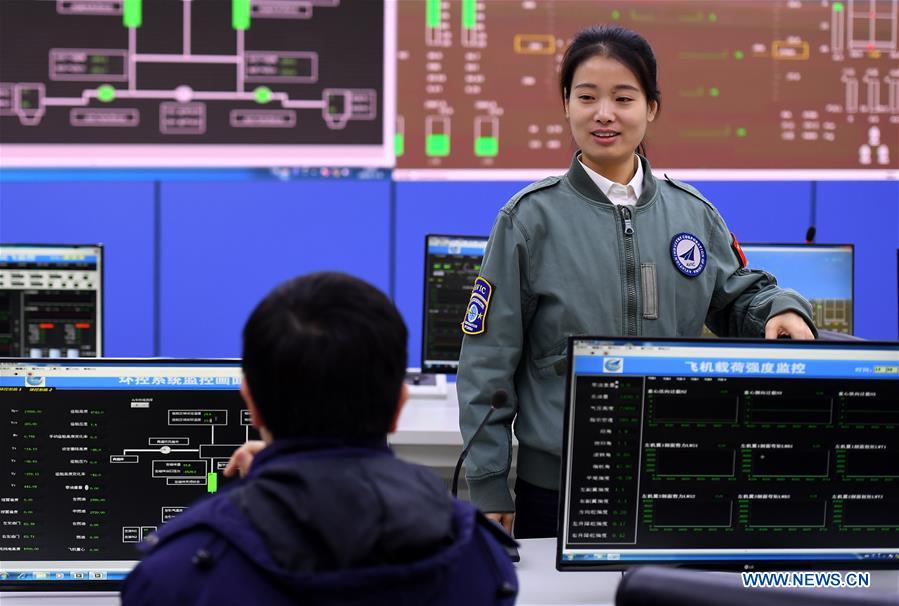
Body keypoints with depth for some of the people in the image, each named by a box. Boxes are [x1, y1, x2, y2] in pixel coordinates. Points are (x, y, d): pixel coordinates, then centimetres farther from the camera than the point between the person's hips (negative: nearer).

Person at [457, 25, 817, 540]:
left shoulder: (693, 214, 7)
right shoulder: (532, 217, -3)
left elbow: (739, 298, 19)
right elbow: (489, 359, -2)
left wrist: (780, 310, -6)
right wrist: (489, 487, -5)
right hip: (557, 485, -3)